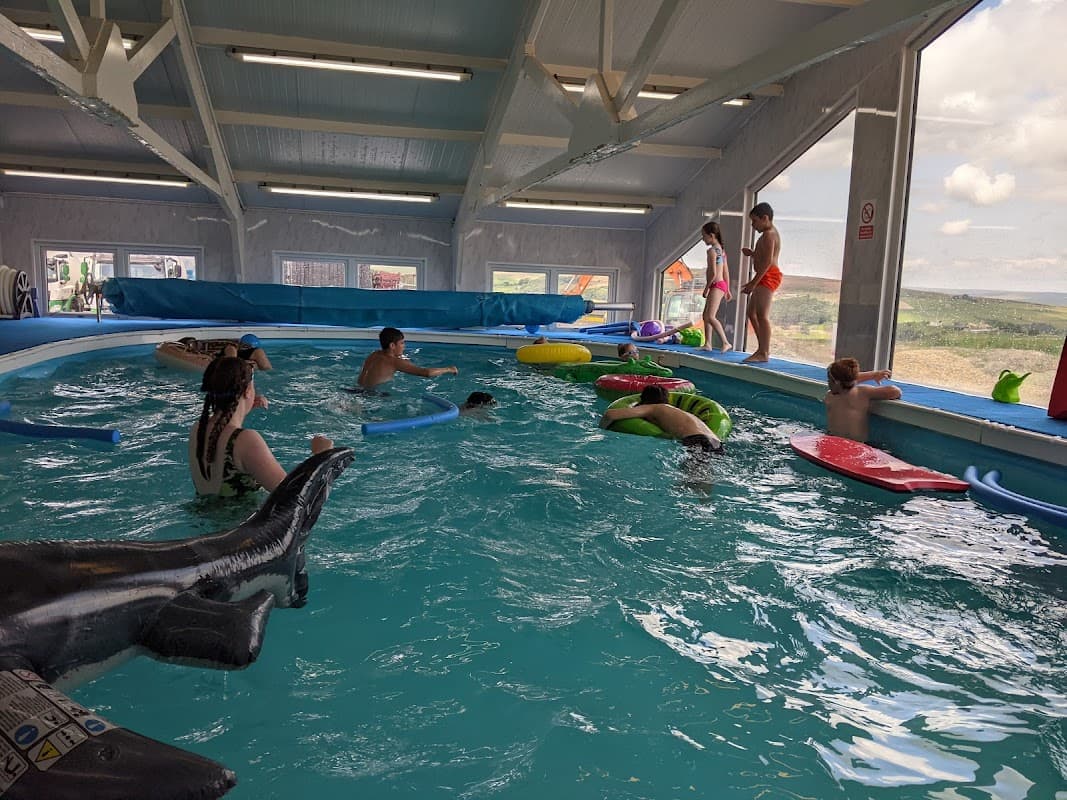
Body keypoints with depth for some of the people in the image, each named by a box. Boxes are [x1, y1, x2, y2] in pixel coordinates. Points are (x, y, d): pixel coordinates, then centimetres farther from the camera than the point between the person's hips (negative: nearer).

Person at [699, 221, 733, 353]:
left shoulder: (711, 250, -13)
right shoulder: (721, 249, 15)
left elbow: (713, 273, -20)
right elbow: (726, 271, 18)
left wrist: (706, 288, -10)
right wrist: (727, 289, 21)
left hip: (716, 285, -11)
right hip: (722, 284, 11)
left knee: (711, 316, -17)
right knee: (706, 315, 17)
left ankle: (726, 343, -21)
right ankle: (707, 344, 19)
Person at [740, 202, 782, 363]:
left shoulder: (769, 235, -11)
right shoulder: (769, 234, 22)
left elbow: (767, 262, -21)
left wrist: (753, 283, -23)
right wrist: (752, 253, 9)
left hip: (768, 276, -11)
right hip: (765, 278, 11)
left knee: (762, 314, -15)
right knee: (752, 312, 15)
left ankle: (764, 353, -16)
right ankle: (763, 348, 21)